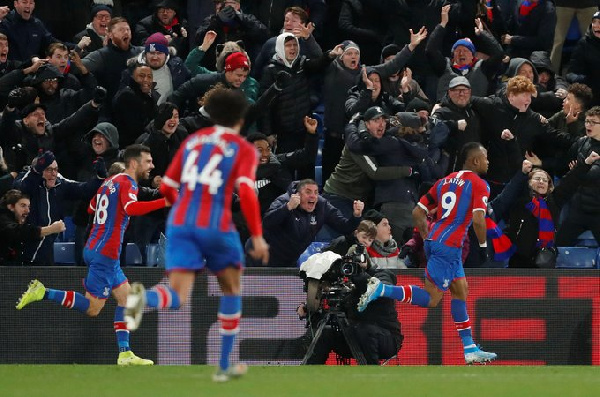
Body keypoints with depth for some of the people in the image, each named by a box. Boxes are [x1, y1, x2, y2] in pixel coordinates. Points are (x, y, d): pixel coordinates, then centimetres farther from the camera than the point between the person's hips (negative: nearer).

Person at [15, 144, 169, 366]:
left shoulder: (111, 181, 15)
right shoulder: (127, 183, -12)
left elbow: (92, 208, 26)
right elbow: (131, 208, -33)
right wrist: (164, 202, -39)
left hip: (94, 248, 10)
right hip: (105, 253, -10)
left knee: (126, 296, 12)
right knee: (93, 308, -7)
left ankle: (125, 354, 9)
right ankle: (42, 293, -11)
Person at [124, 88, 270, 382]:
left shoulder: (192, 141, 16)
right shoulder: (243, 149, 2)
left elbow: (166, 188, 18)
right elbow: (246, 192, -14)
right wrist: (257, 236, -10)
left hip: (181, 225, 3)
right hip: (216, 227, -3)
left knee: (176, 298, -6)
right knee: (231, 289, 23)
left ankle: (144, 298, -45)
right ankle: (224, 366, 25)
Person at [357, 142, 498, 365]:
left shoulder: (445, 182, 17)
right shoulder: (478, 185, -5)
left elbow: (418, 213, 16)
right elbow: (478, 220, -19)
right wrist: (483, 246, -4)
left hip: (434, 241, 9)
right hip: (449, 246, -9)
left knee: (461, 291, 16)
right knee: (430, 299, -7)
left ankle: (470, 350, 17)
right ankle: (380, 289, -20)